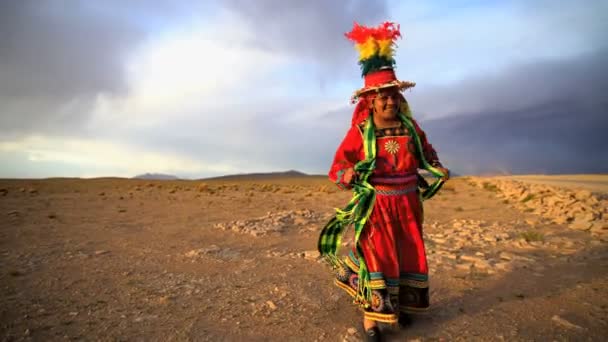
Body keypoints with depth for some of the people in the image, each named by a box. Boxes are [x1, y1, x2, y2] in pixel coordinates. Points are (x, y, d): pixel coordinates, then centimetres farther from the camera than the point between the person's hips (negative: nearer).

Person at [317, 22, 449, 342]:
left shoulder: (410, 127, 1)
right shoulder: (359, 132, -10)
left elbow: (428, 153, 19)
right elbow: (338, 166, -9)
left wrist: (439, 169, 2)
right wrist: (347, 176, -30)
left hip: (407, 205, 5)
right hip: (375, 207, -4)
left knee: (408, 257, 15)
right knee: (377, 259, -5)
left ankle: (398, 305, 36)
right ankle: (370, 316, 11)